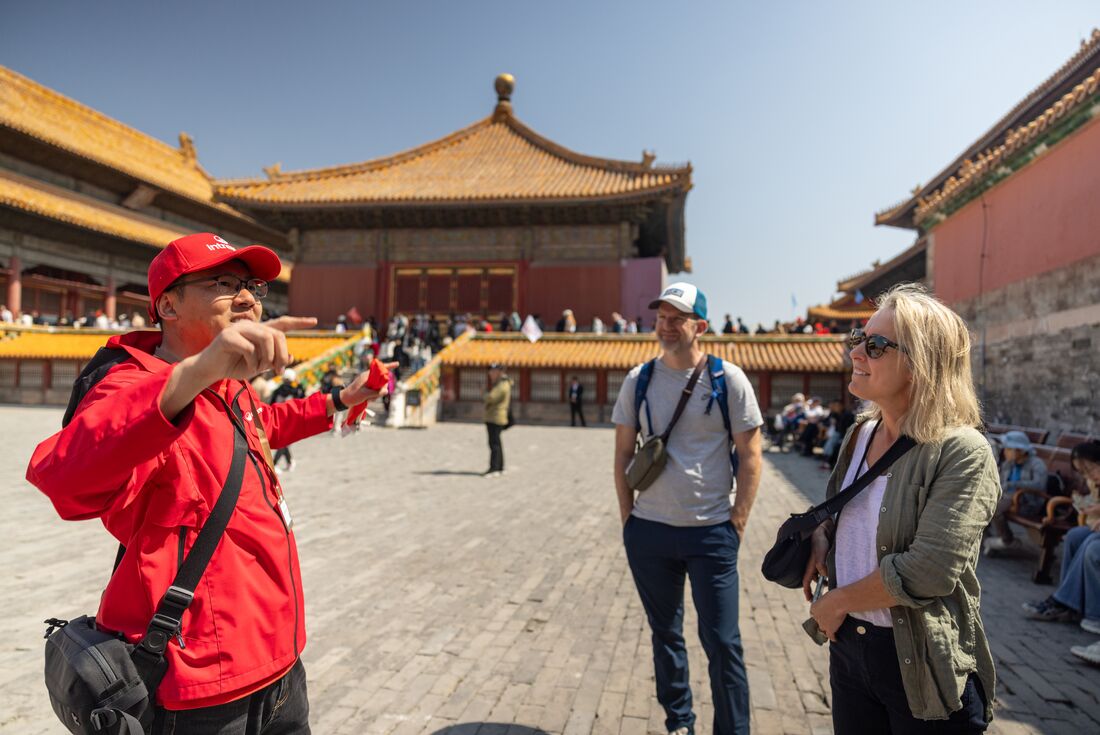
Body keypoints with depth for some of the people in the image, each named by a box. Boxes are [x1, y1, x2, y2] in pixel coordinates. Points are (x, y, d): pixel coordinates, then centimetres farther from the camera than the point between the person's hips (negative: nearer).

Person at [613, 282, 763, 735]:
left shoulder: (728, 379, -7)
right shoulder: (638, 380, 1)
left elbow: (750, 455, -4)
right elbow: (623, 454, 6)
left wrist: (737, 523, -7)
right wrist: (628, 518, 2)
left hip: (711, 532, -3)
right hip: (649, 531, 3)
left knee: (722, 643, 4)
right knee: (665, 634, 18)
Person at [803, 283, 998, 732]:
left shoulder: (962, 453, -19)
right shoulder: (860, 434, 3)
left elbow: (929, 571, -26)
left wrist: (839, 601, -14)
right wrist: (819, 539, -3)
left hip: (923, 668, -6)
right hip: (847, 645, 6)